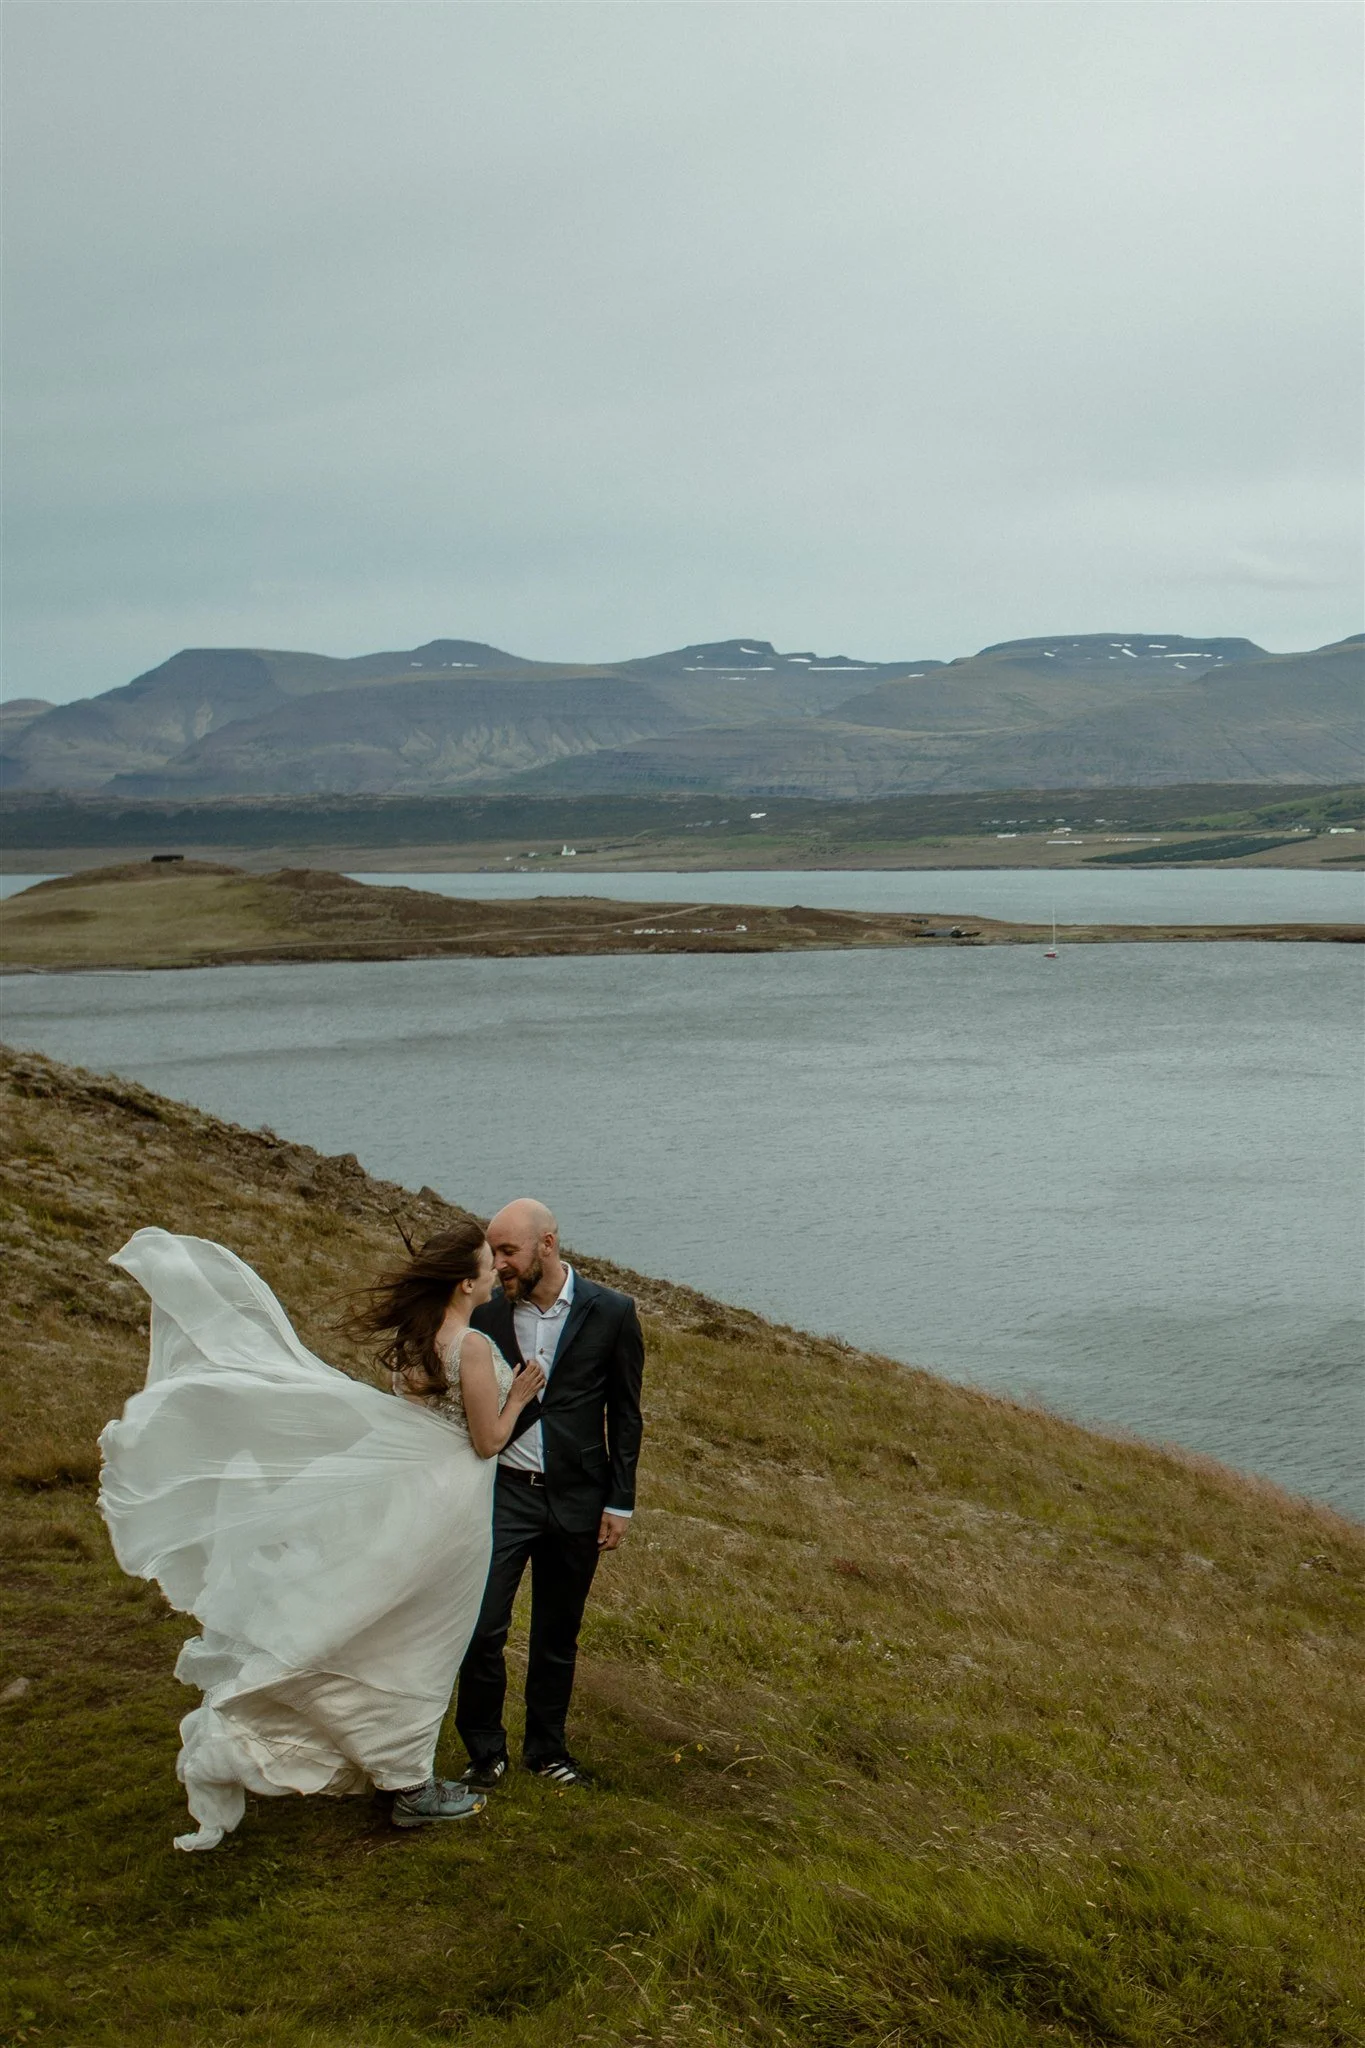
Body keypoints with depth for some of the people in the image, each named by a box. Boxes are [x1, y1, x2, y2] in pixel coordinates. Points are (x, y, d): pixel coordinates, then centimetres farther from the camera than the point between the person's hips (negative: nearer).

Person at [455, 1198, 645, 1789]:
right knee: (481, 1627, -5)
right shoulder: (485, 1313, -3)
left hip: (575, 1499, 0)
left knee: (558, 1634, 12)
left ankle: (546, 1746, 29)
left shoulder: (610, 1313, -5)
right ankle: (484, 1750, 14)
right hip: (502, 1492, 0)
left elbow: (624, 1414, 2)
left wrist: (619, 1502, 0)